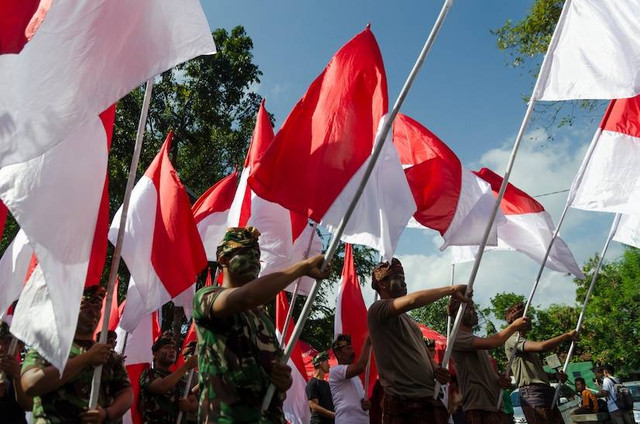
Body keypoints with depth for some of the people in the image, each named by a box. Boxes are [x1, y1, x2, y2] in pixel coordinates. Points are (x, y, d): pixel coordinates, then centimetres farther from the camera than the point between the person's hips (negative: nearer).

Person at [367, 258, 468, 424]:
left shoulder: (406, 319, 21)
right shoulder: (377, 310, -8)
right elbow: (413, 300, -24)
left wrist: (435, 369, 5)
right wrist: (451, 290, -13)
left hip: (429, 397, 8)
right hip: (404, 402, -8)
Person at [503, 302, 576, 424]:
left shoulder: (526, 342, 26)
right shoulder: (512, 340, -6)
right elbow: (541, 346, -21)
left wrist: (555, 375, 8)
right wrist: (567, 335, -8)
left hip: (545, 392, 9)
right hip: (532, 392, -9)